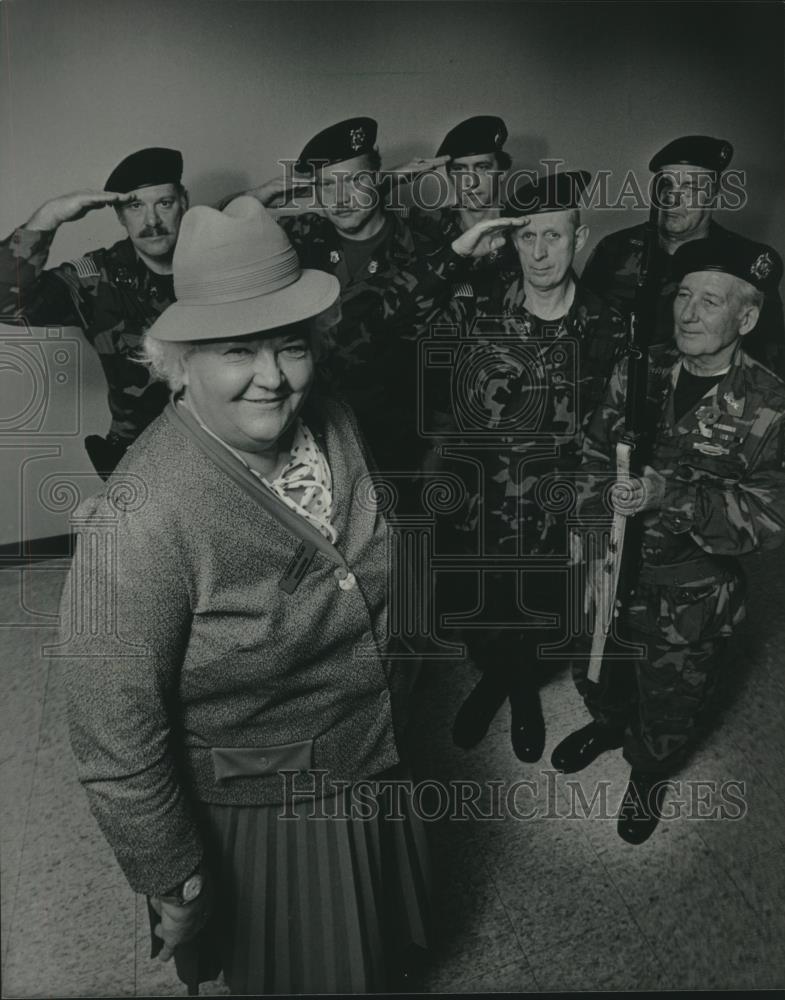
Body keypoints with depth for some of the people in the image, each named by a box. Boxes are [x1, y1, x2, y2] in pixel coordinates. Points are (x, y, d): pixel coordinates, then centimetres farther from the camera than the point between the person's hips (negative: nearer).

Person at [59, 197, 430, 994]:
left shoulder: (333, 424, -12)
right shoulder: (140, 520, -34)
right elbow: (116, 745, -25)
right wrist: (174, 885, -14)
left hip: (375, 777, 6)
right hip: (261, 824, -5)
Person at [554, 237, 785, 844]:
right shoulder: (640, 371, -6)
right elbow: (594, 455, 4)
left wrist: (671, 493, -34)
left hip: (691, 603, -3)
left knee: (668, 716, 20)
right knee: (594, 674, 28)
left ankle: (649, 774, 53)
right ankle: (610, 726, 62)